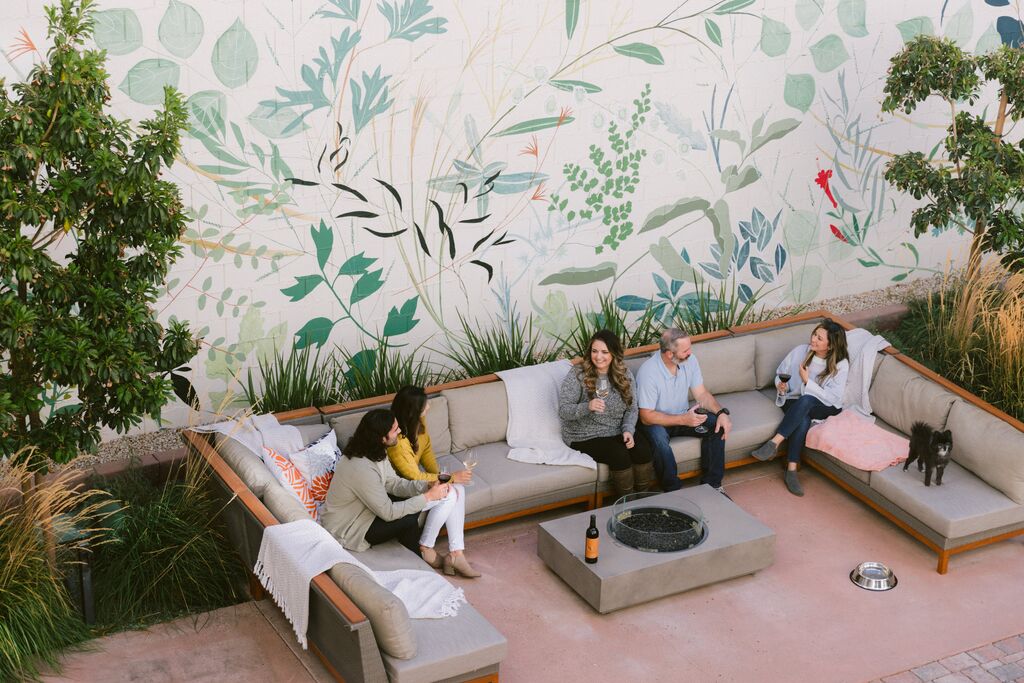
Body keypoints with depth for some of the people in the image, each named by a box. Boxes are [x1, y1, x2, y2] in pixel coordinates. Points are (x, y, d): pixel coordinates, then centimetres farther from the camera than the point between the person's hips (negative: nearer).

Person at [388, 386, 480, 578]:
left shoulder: (418, 421, -9)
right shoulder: (397, 441, -34)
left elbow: (426, 450, 6)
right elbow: (415, 477, -26)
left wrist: (440, 477, -8)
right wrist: (451, 477, -19)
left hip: (413, 478, 8)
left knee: (458, 489, -12)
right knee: (449, 495, -23)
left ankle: (456, 554, -11)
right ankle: (425, 548, -4)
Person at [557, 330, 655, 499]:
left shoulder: (624, 374, 3)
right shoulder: (577, 375, -11)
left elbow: (631, 409, 6)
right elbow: (563, 410, -16)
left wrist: (628, 430, -14)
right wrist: (587, 407, -35)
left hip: (617, 432, 4)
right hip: (585, 437, -4)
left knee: (643, 451, -23)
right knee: (620, 456, -28)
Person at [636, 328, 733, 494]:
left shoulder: (690, 360, -10)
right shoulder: (648, 372, -28)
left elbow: (702, 394, -2)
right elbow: (646, 416, -25)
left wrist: (722, 412, -21)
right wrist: (683, 420, -31)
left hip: (684, 416, 6)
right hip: (657, 422, -6)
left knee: (717, 424, -18)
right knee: (659, 438, -38)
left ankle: (712, 483, -7)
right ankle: (673, 491, -22)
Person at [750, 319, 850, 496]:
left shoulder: (841, 365, -11)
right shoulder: (801, 351, -4)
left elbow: (833, 398, -17)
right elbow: (780, 374, 9)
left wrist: (807, 381, -20)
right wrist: (781, 385, -14)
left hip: (825, 408, -2)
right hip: (795, 402, 2)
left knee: (805, 401, -38)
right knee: (803, 420, -36)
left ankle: (774, 443, -37)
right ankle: (792, 470, -36)